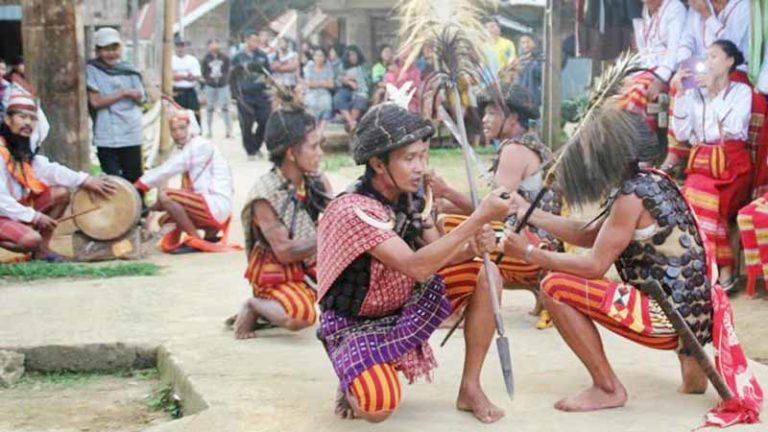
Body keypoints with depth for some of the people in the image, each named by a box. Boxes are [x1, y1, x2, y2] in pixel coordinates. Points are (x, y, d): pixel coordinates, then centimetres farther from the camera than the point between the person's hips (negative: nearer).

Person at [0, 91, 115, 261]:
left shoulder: (23, 150, 8)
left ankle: (42, 249, 6)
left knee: (61, 193, 1)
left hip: (18, 206, 9)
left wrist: (85, 180, -10)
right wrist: (34, 217, -21)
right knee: (31, 239, -33)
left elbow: (48, 169, 1)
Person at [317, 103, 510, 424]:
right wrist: (479, 217, -40)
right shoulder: (352, 211, -30)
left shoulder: (412, 195, -6)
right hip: (356, 324, -7)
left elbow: (436, 255, -2)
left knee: (485, 275, -9)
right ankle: (356, 380, 6)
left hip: (404, 305, 7)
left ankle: (470, 388, -1)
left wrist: (473, 246, -26)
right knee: (378, 407, -33)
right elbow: (417, 267, -38)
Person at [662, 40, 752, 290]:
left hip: (731, 165, -3)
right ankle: (723, 268, -24)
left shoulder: (741, 91, 5)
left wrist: (714, 90, -9)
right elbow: (681, 134, 4)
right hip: (700, 164, 3)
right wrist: (680, 94, 0)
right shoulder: (695, 93, 12)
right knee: (698, 193, -30)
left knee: (700, 196, -31)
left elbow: (735, 129, -12)